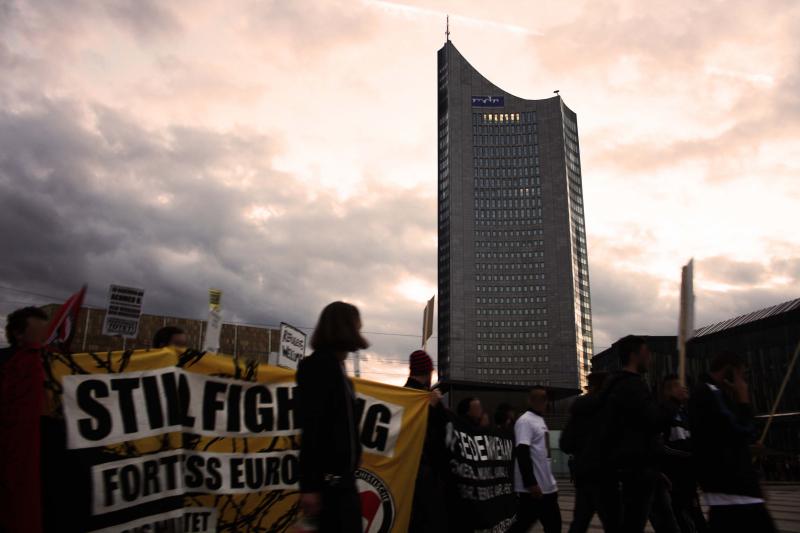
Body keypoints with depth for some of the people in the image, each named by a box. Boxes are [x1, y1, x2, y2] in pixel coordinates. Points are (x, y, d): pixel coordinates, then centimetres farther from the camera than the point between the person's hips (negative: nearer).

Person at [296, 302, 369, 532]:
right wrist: (309, 485, -21)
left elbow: (342, 426, 12)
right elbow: (311, 427, -18)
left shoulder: (335, 366, 14)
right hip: (329, 477, -9)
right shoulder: (319, 365, -12)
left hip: (342, 475, 9)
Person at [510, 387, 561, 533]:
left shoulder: (541, 421, 14)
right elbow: (522, 454, -22)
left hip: (547, 485, 10)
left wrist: (551, 481, 21)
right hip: (533, 487, -9)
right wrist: (531, 483, -25)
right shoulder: (525, 421, -14)